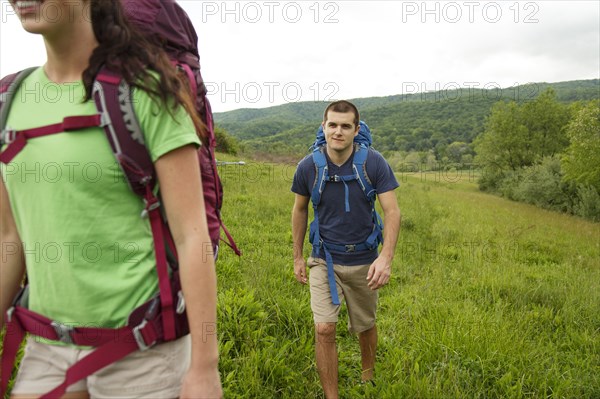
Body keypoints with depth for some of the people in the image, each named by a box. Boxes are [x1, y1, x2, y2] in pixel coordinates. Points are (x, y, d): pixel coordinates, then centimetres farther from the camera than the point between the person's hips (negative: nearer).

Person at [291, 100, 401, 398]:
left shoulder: (374, 163, -15)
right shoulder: (308, 166, -11)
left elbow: (392, 211, -14)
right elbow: (300, 210, 3)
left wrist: (386, 257, -28)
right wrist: (297, 257, 7)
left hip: (363, 261, 0)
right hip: (324, 259, 0)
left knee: (365, 326, 17)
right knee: (324, 329, -11)